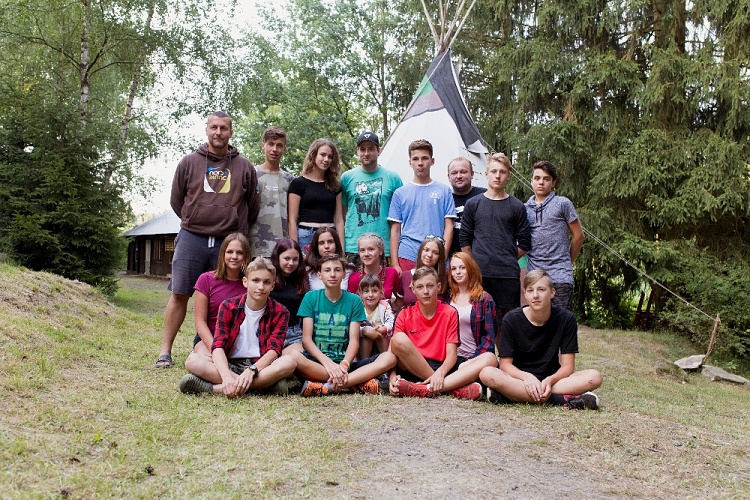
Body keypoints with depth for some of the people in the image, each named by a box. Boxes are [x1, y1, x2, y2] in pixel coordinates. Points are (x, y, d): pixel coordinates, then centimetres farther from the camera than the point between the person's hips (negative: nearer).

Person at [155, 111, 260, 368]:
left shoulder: (245, 167, 8)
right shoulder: (189, 162, 8)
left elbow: (252, 207, 14)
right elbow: (176, 201, 14)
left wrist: (236, 231, 12)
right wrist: (194, 222, 12)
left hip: (229, 242, 0)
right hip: (191, 238, 0)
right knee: (179, 295, 0)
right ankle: (165, 351, 6)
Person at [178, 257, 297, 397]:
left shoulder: (280, 312, 0)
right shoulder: (228, 307, 2)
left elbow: (274, 350, -11)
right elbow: (218, 346, -10)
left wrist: (251, 370, -31)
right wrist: (227, 376, -30)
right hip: (230, 365, 1)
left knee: (289, 362, -33)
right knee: (193, 362, -26)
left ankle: (214, 388, -34)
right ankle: (266, 384, -33)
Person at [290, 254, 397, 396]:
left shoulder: (353, 301, 8)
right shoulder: (311, 297, 5)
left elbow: (354, 341, 0)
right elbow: (306, 339, -3)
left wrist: (344, 365, -21)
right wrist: (328, 363, -20)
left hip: (344, 362, 2)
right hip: (317, 361, -2)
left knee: (389, 357, -22)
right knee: (294, 356, -37)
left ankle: (327, 387, -31)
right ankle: (359, 383, -28)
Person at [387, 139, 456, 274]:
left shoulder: (444, 191, 7)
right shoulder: (400, 193, 9)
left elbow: (448, 226, 5)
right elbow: (395, 230, 7)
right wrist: (395, 264, 0)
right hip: (407, 258, 0)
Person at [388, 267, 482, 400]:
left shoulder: (449, 313, 5)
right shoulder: (404, 315, 5)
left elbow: (451, 354, -2)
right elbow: (394, 349, -4)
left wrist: (440, 373, -23)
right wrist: (392, 376, -24)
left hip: (440, 369, 1)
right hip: (411, 368, -1)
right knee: (399, 339, -31)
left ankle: (424, 390, -36)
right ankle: (454, 387, -23)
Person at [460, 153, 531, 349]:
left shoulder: (516, 207, 7)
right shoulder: (473, 204, 8)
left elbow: (524, 243, 9)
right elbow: (465, 239, 9)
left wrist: (508, 260, 7)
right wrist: (475, 263, 4)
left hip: (508, 275, 0)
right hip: (479, 274, 0)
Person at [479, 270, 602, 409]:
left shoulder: (566, 318, -4)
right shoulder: (511, 319, -6)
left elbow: (567, 366, -6)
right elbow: (505, 364, -8)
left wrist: (550, 380, -27)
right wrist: (527, 377, -28)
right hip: (520, 379, -1)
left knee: (594, 377, -25)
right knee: (487, 374, -32)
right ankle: (561, 400, -32)